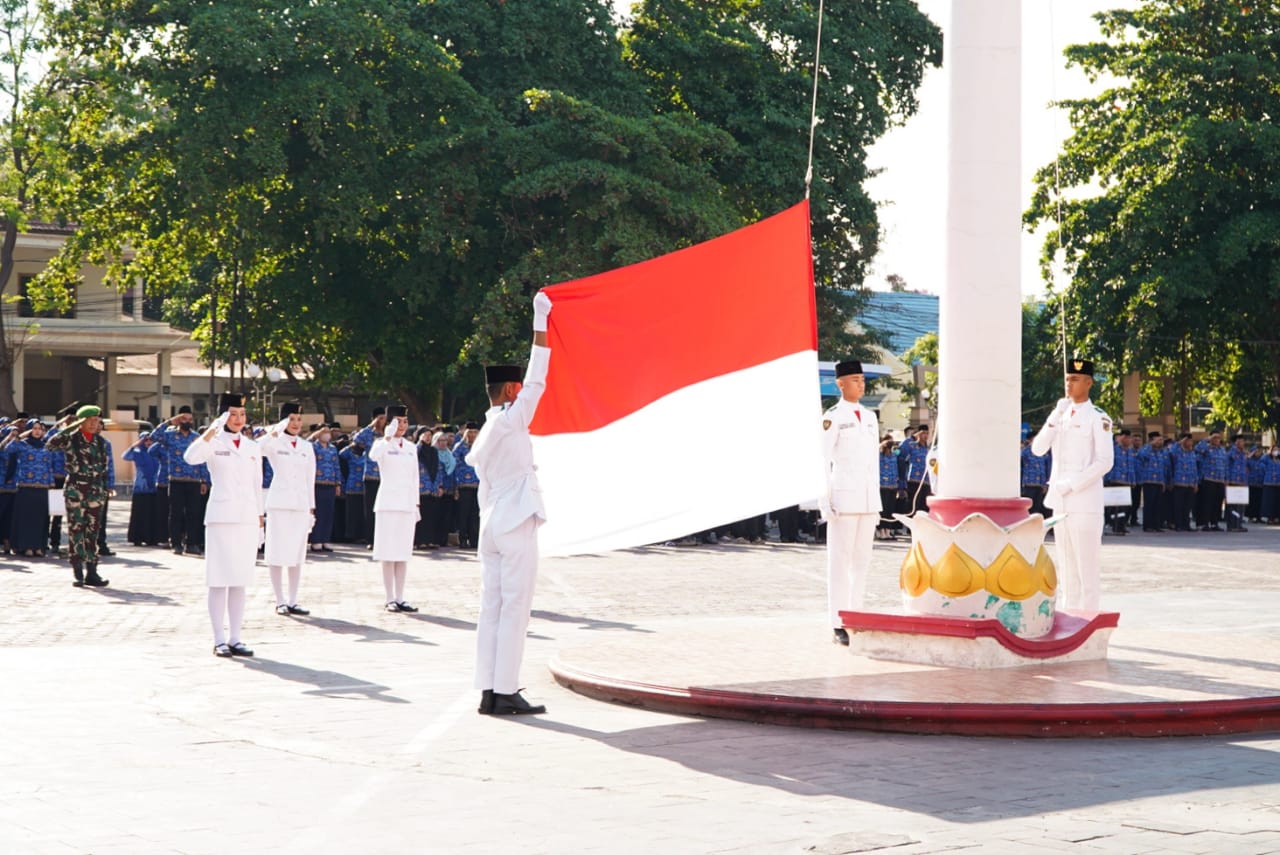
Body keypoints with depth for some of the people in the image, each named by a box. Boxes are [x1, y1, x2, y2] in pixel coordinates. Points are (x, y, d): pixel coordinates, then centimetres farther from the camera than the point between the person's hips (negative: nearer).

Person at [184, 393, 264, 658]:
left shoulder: (253, 448, 14)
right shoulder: (214, 444, 0)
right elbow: (190, 458, -21)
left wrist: (260, 520, 13)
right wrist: (212, 430, -27)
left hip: (247, 519, 5)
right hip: (220, 517, -5)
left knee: (240, 582, 7)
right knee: (219, 580, -4)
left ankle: (235, 638, 11)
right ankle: (219, 640, 0)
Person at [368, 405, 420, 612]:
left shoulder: (411, 448, 14)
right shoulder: (383, 444, -2)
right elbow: (373, 456, -26)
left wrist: (416, 504, 13)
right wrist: (388, 437, -34)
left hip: (407, 503, 5)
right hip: (388, 503, -5)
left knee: (403, 553, 6)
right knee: (389, 553, -4)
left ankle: (400, 598, 9)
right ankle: (390, 598, 0)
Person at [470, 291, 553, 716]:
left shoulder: (483, 437, 16)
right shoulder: (511, 420, -9)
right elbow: (537, 380, -9)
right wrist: (540, 323, -6)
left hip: (491, 525, 8)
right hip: (516, 523, -8)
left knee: (491, 608, 6)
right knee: (514, 609, -6)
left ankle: (488, 691, 5)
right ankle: (506, 692, -7)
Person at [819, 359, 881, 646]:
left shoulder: (870, 417, 14)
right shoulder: (832, 418, -5)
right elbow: (822, 462, -7)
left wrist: (877, 500, 15)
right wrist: (825, 503, -12)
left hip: (869, 501, 6)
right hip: (843, 498, -6)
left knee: (862, 560, 8)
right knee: (840, 561, -4)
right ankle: (839, 625, -4)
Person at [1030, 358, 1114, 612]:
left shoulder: (1097, 418, -6)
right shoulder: (1061, 415, 14)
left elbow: (1105, 462, -12)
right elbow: (1038, 449, 5)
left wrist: (1070, 485, -16)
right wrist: (1055, 417, -7)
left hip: (1085, 502, -7)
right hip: (1060, 502, 7)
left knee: (1086, 562, -5)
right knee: (1066, 563, 10)